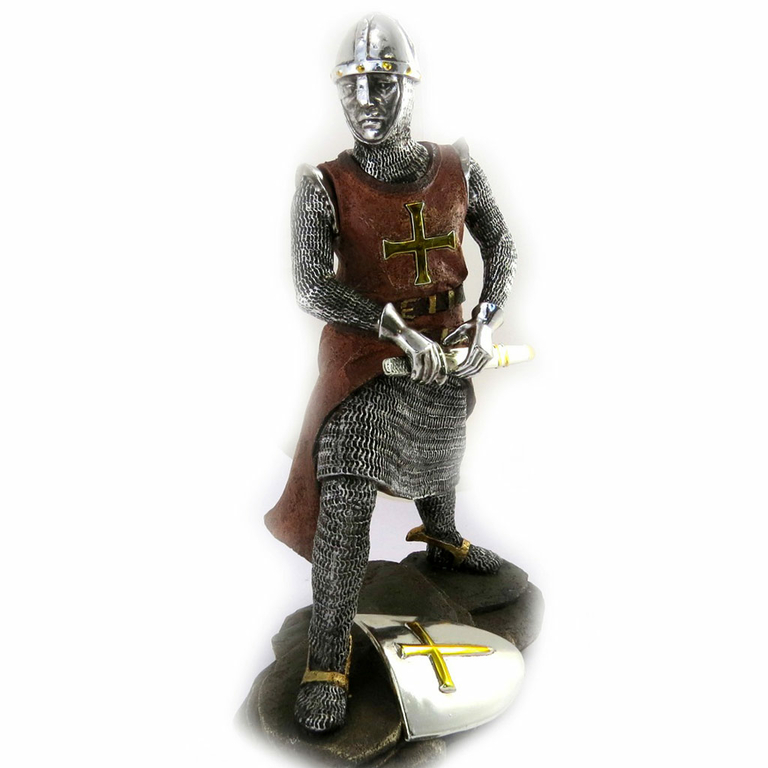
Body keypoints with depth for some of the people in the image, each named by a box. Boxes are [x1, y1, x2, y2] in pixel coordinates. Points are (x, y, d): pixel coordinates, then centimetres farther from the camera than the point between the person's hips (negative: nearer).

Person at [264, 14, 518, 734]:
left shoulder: (457, 170, -2)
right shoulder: (325, 185, -12)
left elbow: (500, 245, 8)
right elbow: (311, 286, -21)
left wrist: (486, 318, -7)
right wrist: (401, 331, -30)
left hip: (445, 348, 5)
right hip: (365, 353, -4)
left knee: (441, 455, 28)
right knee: (344, 503, -12)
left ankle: (441, 541, 60)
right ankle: (327, 660, 3)